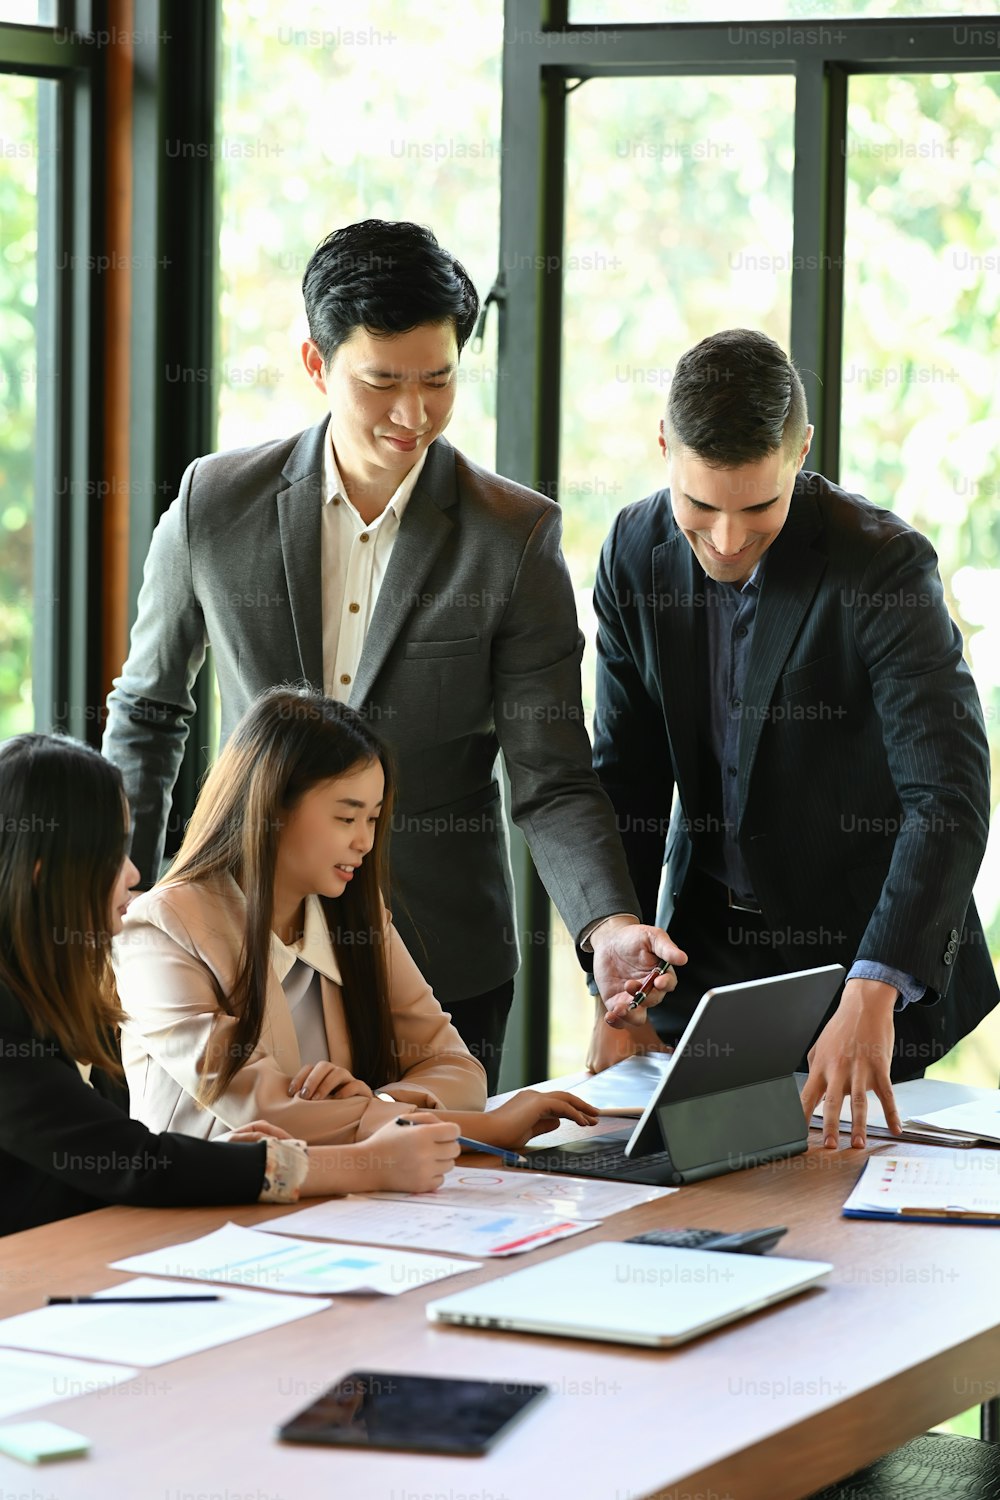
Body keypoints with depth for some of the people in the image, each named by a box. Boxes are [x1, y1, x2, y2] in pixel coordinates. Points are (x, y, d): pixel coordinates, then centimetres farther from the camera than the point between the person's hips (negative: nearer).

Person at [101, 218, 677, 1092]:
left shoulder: (517, 536, -6)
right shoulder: (216, 505, -2)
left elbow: (551, 777, -8)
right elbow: (148, 710, 12)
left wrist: (609, 923, -25)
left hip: (444, 963, -1)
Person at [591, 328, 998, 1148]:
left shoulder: (883, 563, -22)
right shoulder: (637, 551, -5)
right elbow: (627, 778, 2)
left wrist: (873, 991, -42)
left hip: (871, 960, -4)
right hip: (705, 950, 4)